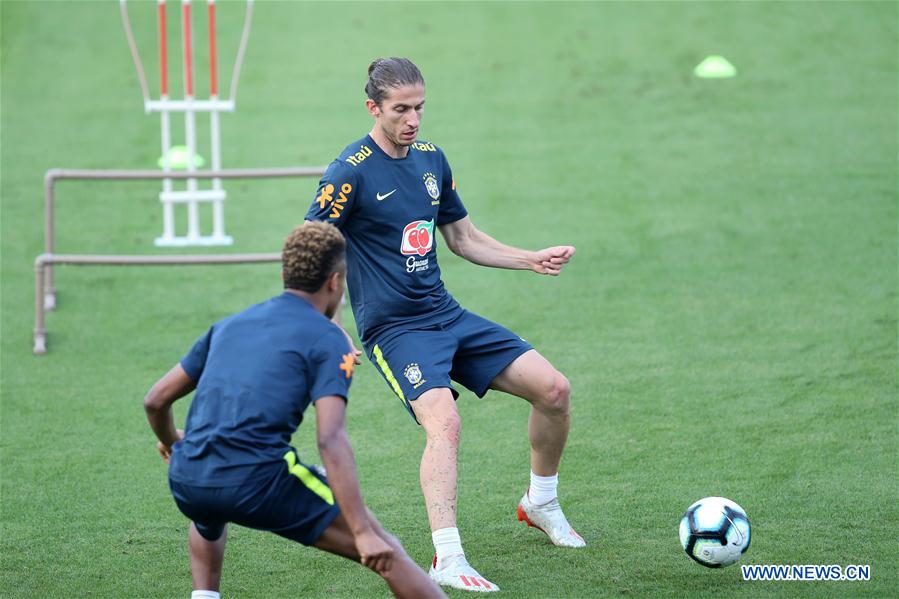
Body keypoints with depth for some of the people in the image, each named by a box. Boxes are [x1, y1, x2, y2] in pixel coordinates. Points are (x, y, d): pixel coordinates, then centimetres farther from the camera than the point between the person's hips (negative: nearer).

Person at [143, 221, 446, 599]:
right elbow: (331, 440, -12)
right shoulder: (327, 340, 3)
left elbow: (155, 400, 25)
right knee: (383, 551, 1)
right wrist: (363, 533, -16)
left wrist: (170, 443, 48)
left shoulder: (229, 325, 21)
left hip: (186, 483, 6)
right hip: (258, 486, -6)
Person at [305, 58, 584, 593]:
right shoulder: (351, 172, -13)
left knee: (554, 389, 0)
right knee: (445, 423, -30)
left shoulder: (431, 159, 9)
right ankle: (448, 560, -32)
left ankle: (541, 504, 22)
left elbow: (464, 238, 21)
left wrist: (533, 260, 10)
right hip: (396, 328, -7)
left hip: (448, 315, 7)